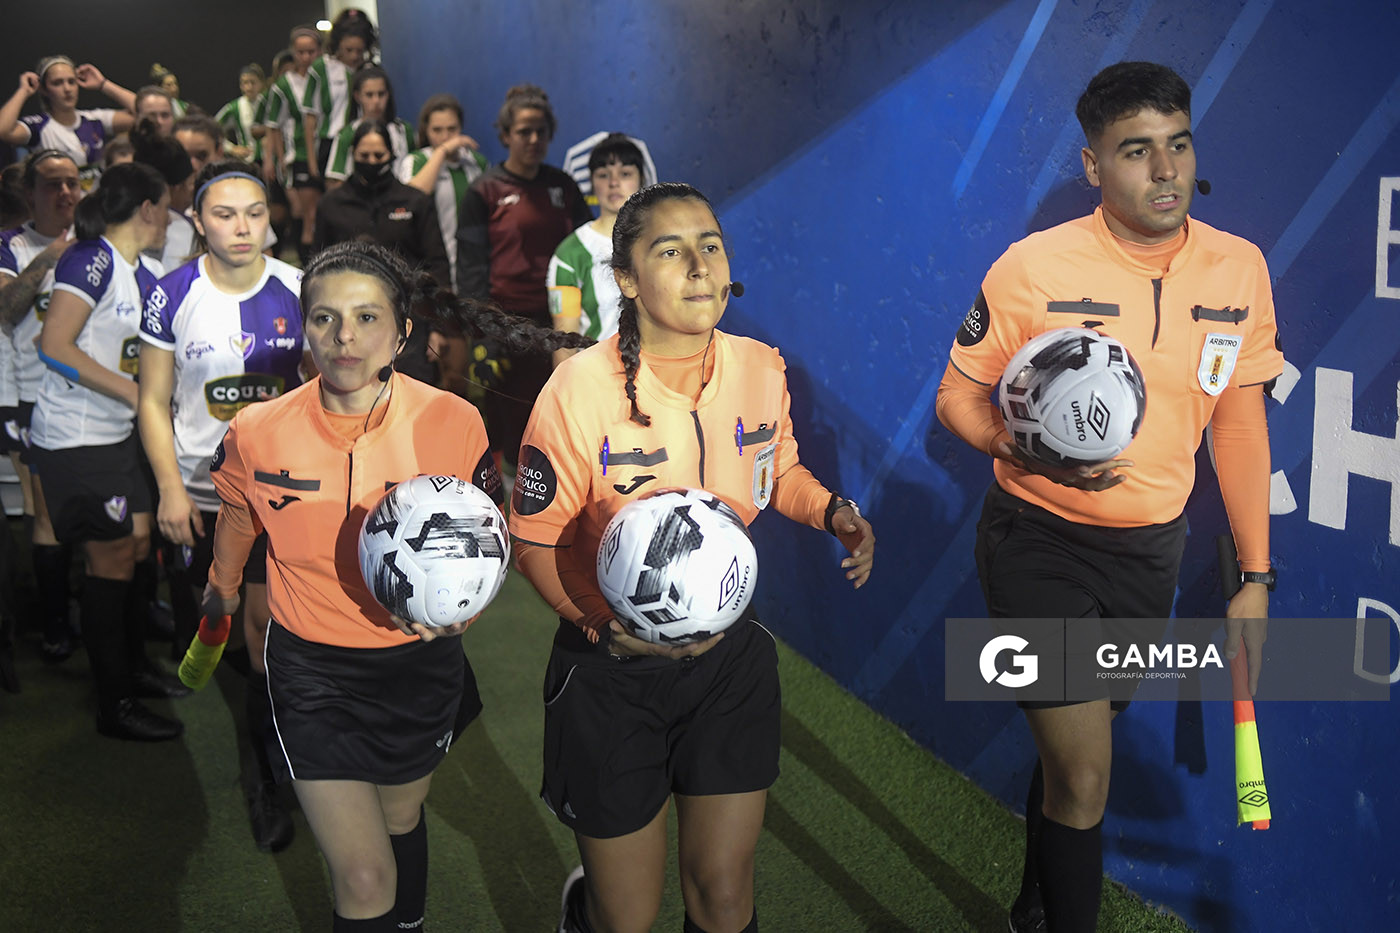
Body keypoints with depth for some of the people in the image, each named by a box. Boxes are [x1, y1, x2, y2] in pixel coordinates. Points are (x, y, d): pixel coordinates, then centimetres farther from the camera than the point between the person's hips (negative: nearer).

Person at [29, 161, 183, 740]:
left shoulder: (145, 274, 10)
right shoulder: (93, 260, -16)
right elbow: (55, 346, -22)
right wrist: (133, 391, -21)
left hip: (114, 433, 9)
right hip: (74, 437, -9)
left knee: (137, 542, 15)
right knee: (111, 559, -3)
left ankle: (132, 665, 34)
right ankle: (114, 705, 7)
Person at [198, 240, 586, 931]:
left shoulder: (453, 422, -16)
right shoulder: (258, 433, -15)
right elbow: (236, 517, 9)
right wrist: (222, 592, 26)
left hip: (421, 663, 2)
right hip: (312, 672, -1)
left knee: (401, 820, 26)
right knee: (364, 878, -8)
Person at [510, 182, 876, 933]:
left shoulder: (762, 368, -5)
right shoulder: (579, 390, -19)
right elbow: (536, 541, -11)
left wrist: (831, 509, -7)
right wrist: (605, 625, -27)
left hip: (727, 654, 4)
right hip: (611, 672, -3)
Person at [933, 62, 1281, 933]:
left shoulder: (1240, 267, -4)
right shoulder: (1032, 267, -14)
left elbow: (1240, 423, 4)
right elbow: (958, 396, -5)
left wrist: (1254, 574, 4)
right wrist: (1030, 453, -25)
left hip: (1151, 549, 4)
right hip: (1039, 542, -4)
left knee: (1073, 749, 21)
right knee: (1084, 777, -6)